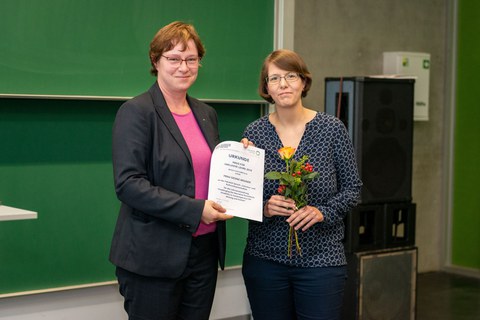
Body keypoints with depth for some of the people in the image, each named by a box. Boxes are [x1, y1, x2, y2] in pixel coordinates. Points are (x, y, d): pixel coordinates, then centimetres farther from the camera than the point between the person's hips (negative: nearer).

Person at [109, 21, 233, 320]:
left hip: (204, 251, 6)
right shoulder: (136, 111, -8)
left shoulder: (207, 114, 13)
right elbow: (128, 183, -17)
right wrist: (194, 210, -22)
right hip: (154, 257, -6)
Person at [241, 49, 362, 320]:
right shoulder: (254, 132, 2)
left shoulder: (332, 129, -2)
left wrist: (323, 212, -15)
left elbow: (352, 188, 2)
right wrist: (263, 207, -15)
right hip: (265, 258, 1)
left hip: (321, 259, -1)